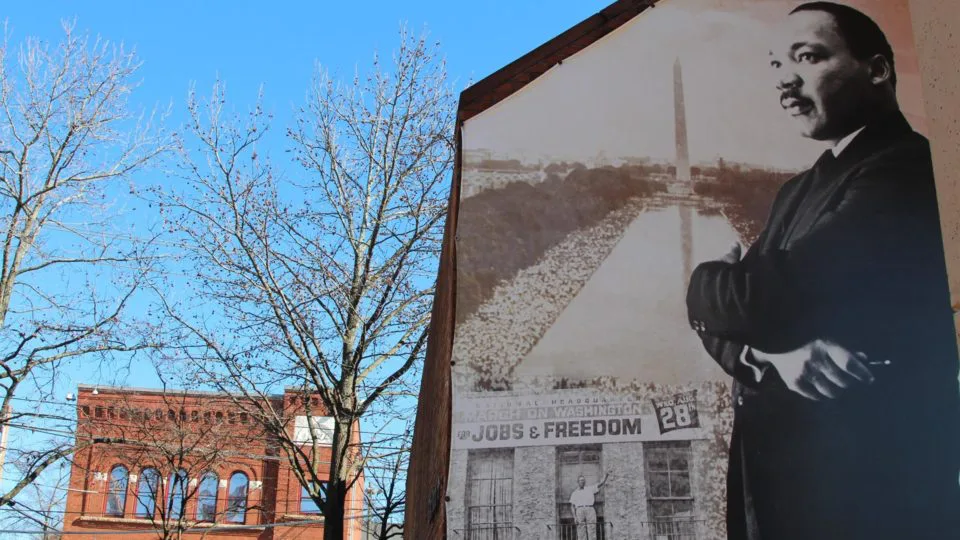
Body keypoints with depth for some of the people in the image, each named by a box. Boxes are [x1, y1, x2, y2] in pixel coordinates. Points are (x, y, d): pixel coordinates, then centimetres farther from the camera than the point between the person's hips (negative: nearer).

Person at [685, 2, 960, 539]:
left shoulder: (907, 173, -15)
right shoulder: (801, 191, 15)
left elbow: (768, 299, -23)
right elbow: (723, 315, 7)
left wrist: (706, 282, -1)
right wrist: (773, 353, -15)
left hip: (867, 484, -8)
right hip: (776, 475, 8)